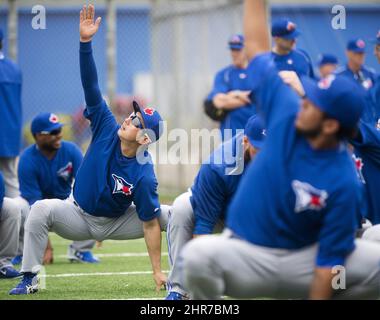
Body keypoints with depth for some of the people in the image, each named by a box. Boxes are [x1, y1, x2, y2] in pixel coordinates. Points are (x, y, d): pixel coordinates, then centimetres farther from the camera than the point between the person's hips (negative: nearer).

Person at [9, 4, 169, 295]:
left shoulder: (143, 176, -27)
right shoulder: (107, 129, -19)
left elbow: (149, 224, -24)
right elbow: (91, 88, -27)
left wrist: (157, 271, -27)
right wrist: (85, 42, -39)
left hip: (116, 223, -2)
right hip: (79, 215, 2)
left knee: (171, 215, -20)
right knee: (41, 209, -29)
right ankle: (30, 279, -23)